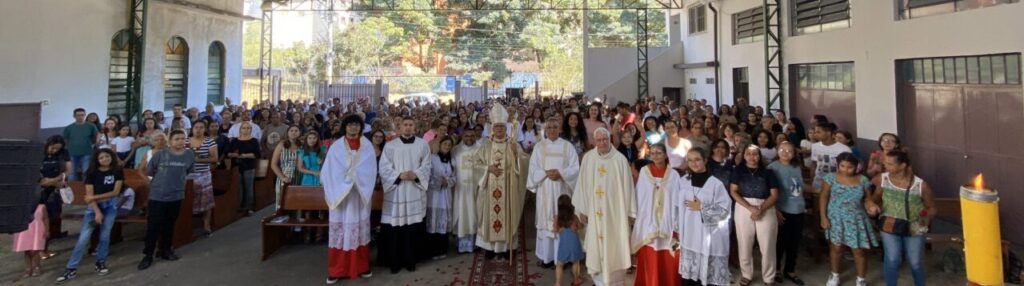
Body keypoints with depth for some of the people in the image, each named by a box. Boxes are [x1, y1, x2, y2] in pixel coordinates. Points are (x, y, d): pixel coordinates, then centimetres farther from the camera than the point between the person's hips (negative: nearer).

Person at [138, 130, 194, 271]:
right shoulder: (160, 154, -13)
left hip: (176, 196, 3)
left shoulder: (190, 155, -3)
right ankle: (148, 255, 11)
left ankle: (165, 250, 31)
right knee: (153, 226, 1)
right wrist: (162, 178, 8)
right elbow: (149, 171, 0)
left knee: (169, 225, 16)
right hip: (157, 196, -3)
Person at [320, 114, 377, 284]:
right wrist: (333, 191, -11)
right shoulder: (336, 147, 1)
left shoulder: (367, 146, 4)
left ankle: (362, 267, 18)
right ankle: (337, 270, 9)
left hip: (360, 194, 1)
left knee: (360, 228, 7)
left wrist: (353, 177, -12)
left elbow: (370, 170, 0)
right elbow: (328, 171, -1)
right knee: (340, 229, 1)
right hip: (340, 193, -1)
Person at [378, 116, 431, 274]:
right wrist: (399, 175, -16)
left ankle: (410, 260, 16)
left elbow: (426, 166, 4)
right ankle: (394, 261, 11)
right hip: (395, 191, -1)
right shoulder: (390, 145, 4)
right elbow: (384, 168, -2)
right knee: (395, 226, -1)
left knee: (413, 226, 3)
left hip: (414, 191, 1)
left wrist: (416, 175, -14)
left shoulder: (422, 145, 7)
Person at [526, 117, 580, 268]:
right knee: (545, 220, 3)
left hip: (561, 190, -1)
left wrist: (560, 173, -16)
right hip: (545, 190, 1)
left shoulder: (567, 146, 3)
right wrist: (546, 173, -15)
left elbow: (575, 168, -2)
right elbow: (533, 168, 2)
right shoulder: (539, 146, 6)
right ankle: (546, 256, 11)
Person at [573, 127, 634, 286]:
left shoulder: (620, 159, -6)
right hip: (595, 211, 2)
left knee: (614, 247, 5)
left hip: (615, 210, -2)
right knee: (596, 246, 9)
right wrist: (581, 209, 3)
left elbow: (627, 186, -3)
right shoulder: (588, 158, -1)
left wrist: (629, 211, -2)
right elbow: (582, 184, 4)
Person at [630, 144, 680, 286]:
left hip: (667, 223, 0)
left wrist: (677, 224, -3)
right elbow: (639, 197, 2)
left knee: (668, 262, 5)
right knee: (649, 261, 4)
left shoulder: (673, 174, 0)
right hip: (648, 223, 0)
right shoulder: (644, 172, 0)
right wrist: (639, 218, -2)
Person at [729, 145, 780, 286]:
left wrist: (761, 209, -14)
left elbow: (774, 195, 0)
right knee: (745, 244, 6)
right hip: (743, 208, 0)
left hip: (766, 209, 0)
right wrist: (750, 207, -14)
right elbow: (733, 191, -3)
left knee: (767, 246, 2)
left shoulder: (767, 172, 5)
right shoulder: (738, 170, 4)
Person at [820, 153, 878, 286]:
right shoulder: (831, 178, -8)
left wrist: (871, 205, -22)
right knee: (836, 248, 11)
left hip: (856, 220, 1)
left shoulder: (863, 181, -4)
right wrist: (823, 217, -8)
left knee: (859, 251, 5)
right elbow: (824, 198, -4)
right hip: (836, 219, -1)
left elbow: (866, 200, 2)